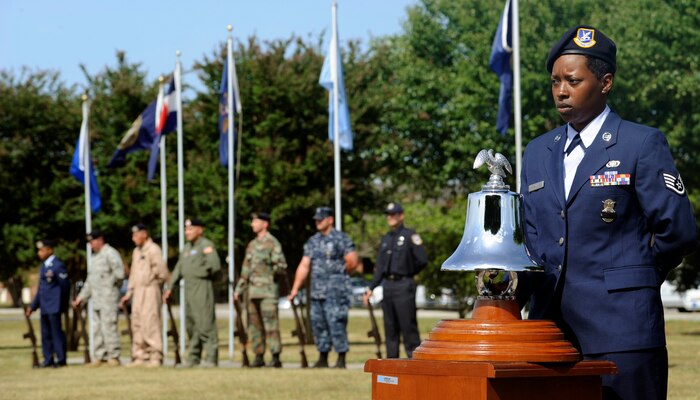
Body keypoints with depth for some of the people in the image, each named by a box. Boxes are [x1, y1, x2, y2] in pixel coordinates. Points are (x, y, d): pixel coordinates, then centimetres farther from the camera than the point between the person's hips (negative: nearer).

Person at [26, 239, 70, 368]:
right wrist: (33, 306, 21)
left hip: (54, 306, -8)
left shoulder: (58, 265, -9)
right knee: (46, 333, 8)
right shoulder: (43, 266, 17)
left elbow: (65, 285, -11)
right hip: (44, 306, 8)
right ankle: (48, 359, 13)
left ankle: (61, 359, -1)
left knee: (56, 332, -6)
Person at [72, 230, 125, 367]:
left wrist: (109, 282, -7)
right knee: (97, 328, 8)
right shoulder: (95, 256, 21)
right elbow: (90, 280, 26)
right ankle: (100, 356, 11)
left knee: (108, 325, -10)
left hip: (108, 297, -9)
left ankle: (113, 356, -8)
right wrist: (81, 297, 23)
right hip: (97, 298, 9)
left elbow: (119, 273, -20)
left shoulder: (110, 254, -8)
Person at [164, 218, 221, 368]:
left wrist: (201, 274, -5)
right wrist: (170, 287, 16)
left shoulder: (206, 246, -8)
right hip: (189, 288, 9)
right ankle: (194, 356, 16)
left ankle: (212, 358, -11)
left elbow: (215, 265, -20)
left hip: (202, 287, -9)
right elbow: (179, 268, 22)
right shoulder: (186, 248, 19)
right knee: (191, 324, 10)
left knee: (205, 324, -11)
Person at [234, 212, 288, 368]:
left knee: (270, 324, -12)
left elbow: (282, 267, -9)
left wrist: (270, 269, -23)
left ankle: (276, 358, -12)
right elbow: (246, 269, 20)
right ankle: (259, 357, 11)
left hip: (268, 290, -8)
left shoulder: (273, 243, -6)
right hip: (253, 291, 8)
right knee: (254, 326, 6)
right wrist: (238, 290, 17)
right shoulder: (252, 245, 17)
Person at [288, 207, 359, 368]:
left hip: (336, 291, -7)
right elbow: (304, 266, 13)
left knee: (336, 324, -10)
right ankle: (323, 359, 16)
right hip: (317, 292, 7)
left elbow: (353, 262, -9)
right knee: (318, 324, 8)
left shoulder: (341, 239, -4)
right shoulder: (312, 241, 15)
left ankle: (341, 360, -7)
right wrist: (295, 289, 8)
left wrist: (338, 274, 3)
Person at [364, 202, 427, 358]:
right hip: (387, 285, 7)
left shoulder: (410, 236, -3)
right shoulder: (385, 239, 17)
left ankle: (414, 356, -8)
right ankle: (391, 359, 12)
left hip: (404, 286, -7)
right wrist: (371, 288, 11)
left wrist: (408, 273, 3)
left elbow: (422, 260, -8)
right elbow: (380, 266, 18)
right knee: (390, 327, 8)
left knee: (408, 325, -8)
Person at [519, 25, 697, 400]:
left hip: (621, 330, -5)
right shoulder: (537, 152, 17)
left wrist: (631, 280, 6)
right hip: (552, 324, 5)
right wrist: (513, 287, 1)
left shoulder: (643, 144, -1)